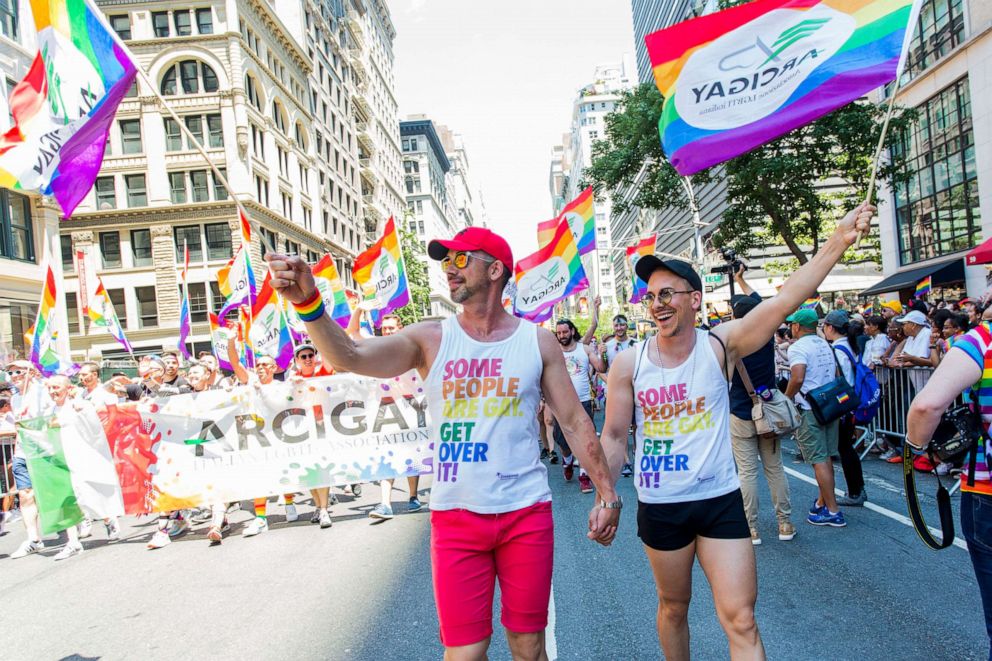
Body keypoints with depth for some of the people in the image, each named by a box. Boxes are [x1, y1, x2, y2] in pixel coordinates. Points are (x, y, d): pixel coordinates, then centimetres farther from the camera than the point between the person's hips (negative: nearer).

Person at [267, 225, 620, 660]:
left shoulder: (538, 342, 1)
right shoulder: (430, 339, 0)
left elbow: (575, 422, 5)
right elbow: (350, 356, -15)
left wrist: (607, 494, 2)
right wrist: (307, 302, -31)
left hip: (526, 513, 0)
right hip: (455, 516, 0)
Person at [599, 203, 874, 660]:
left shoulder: (720, 345, -9)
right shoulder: (628, 365, -6)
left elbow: (786, 299, -21)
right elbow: (614, 436, 1)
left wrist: (838, 241, -31)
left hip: (720, 502, -1)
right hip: (659, 508, 1)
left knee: (741, 620, 0)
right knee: (673, 607, 18)